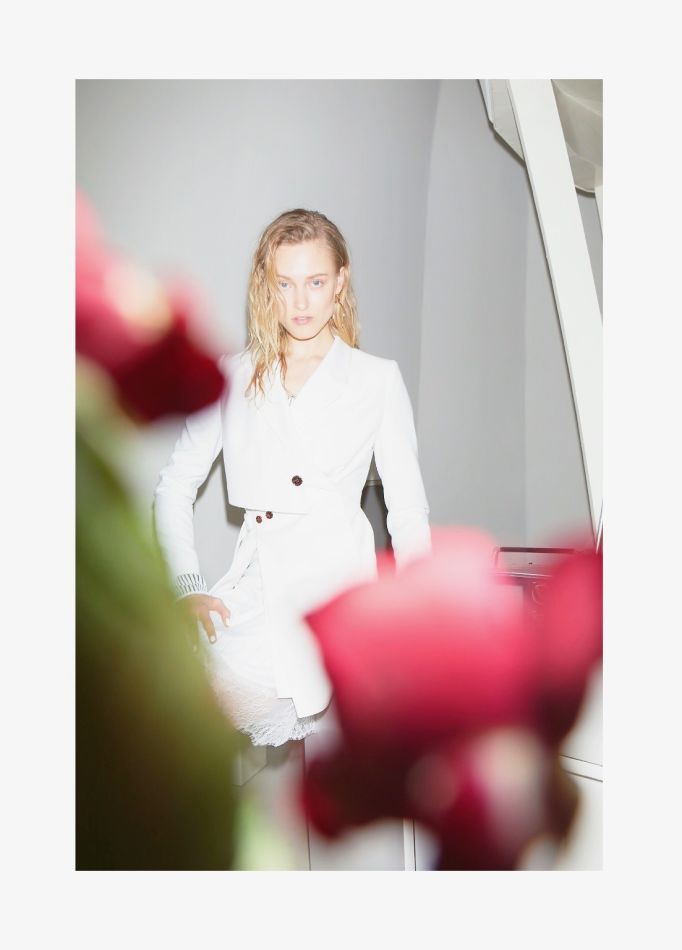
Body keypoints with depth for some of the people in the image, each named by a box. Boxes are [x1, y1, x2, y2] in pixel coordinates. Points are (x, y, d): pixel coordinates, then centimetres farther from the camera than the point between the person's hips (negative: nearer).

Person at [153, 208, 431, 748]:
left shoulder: (378, 380, 10)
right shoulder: (233, 377, 16)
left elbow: (408, 513, 8)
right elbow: (175, 487, 16)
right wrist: (189, 587, 1)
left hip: (333, 577, -3)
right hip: (255, 579, 3)